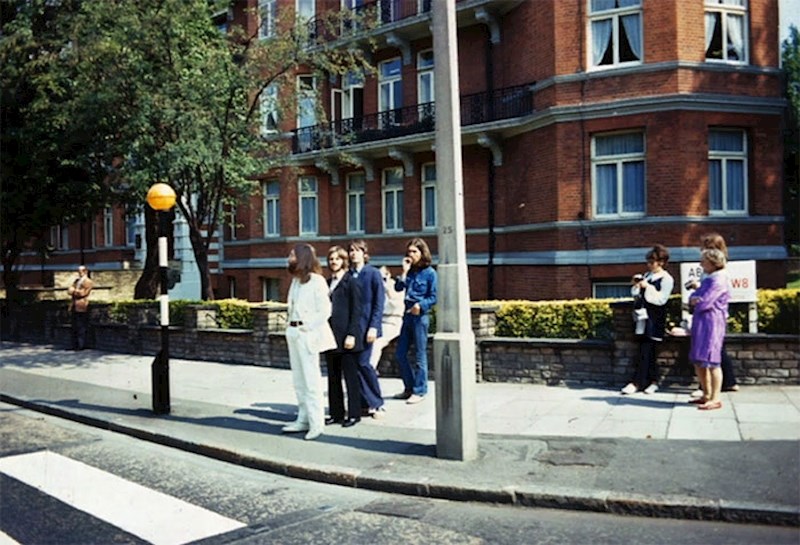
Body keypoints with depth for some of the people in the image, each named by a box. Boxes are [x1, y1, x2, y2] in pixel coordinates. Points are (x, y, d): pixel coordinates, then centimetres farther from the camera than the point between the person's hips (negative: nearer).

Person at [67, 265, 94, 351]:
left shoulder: (88, 282, -4)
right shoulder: (76, 281, 22)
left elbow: (82, 293, -12)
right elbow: (69, 290, 15)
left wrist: (73, 290, -1)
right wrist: (75, 291, -3)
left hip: (82, 307, -8)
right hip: (74, 306, 8)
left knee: (81, 327, -6)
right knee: (74, 327, 8)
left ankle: (81, 345, -3)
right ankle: (75, 345, 12)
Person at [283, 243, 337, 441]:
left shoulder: (317, 281, -9)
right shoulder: (295, 280, 14)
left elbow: (325, 310, -13)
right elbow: (292, 307, 15)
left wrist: (307, 327, -14)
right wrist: (291, 327, 6)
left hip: (308, 333, -8)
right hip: (293, 332, 8)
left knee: (311, 379, -6)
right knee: (298, 379, 12)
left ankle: (316, 424, -1)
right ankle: (303, 419, 21)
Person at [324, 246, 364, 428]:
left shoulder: (351, 282, -5)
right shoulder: (328, 283, 14)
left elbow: (356, 310, -9)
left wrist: (352, 335, -16)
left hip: (346, 337, -7)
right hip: (331, 336, 7)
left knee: (351, 376, 1)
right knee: (333, 377, 10)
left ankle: (354, 414, 10)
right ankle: (336, 413, 19)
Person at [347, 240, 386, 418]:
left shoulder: (373, 273, -2)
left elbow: (379, 303, -5)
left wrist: (374, 326, -13)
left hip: (365, 326, -4)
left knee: (363, 363, -8)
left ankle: (377, 403, 9)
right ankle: (366, 403, 15)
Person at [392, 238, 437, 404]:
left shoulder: (429, 273, -6)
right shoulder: (410, 271, 11)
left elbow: (433, 297, -8)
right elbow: (398, 287, 1)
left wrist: (420, 305, -22)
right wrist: (405, 271, -7)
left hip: (420, 316, -7)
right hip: (407, 315, 7)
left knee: (420, 354, 0)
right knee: (400, 353, 9)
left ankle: (419, 391, 10)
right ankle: (409, 387, 22)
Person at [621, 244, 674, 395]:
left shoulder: (666, 279, -6)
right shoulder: (647, 275, 14)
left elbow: (661, 299, -16)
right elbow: (638, 296, 19)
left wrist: (647, 287, -19)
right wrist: (636, 285, 1)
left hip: (655, 320, -7)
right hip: (644, 316, 7)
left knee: (645, 350, -8)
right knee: (649, 351, 9)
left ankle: (637, 382, -7)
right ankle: (653, 381, 16)